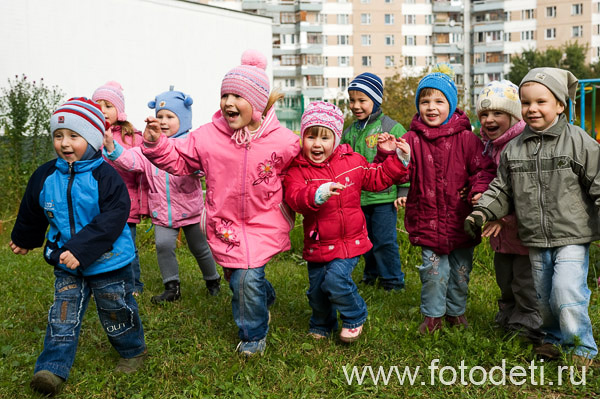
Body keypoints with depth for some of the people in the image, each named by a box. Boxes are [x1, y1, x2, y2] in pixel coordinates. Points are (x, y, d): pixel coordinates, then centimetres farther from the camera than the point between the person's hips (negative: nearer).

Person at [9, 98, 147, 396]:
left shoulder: (104, 175, -18)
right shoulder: (45, 176, -1)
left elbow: (113, 217, -25)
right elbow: (32, 214, 17)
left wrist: (81, 249, -30)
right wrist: (23, 240, 31)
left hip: (108, 262, -4)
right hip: (66, 263, 4)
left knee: (116, 312, 12)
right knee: (63, 316, 4)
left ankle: (132, 351, 35)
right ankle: (52, 369, 10)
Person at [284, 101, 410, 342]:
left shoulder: (352, 162, 0)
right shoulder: (297, 169, -8)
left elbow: (378, 178, 11)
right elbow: (294, 197, -25)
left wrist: (399, 160, 0)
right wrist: (318, 194, -43)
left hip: (350, 240, -1)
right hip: (317, 244, 1)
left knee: (336, 279, -19)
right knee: (317, 290, 11)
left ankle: (355, 317, 11)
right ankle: (321, 325, 44)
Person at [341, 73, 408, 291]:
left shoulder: (392, 128, -7)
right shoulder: (349, 132, 9)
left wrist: (403, 191, -9)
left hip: (384, 197, -5)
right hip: (358, 198, 5)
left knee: (385, 241, -2)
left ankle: (393, 280, 16)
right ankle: (372, 273, 36)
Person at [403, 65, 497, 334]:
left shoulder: (465, 138, -4)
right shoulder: (413, 139, -3)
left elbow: (483, 168, -1)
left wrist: (479, 190, -19)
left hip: (460, 219, 1)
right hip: (427, 219, -1)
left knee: (460, 270, 14)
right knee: (433, 270, -1)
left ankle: (456, 311, 36)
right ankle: (433, 315, 20)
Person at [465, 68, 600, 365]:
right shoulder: (514, 149, 4)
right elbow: (502, 190, 10)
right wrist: (480, 213, -3)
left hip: (572, 238, -4)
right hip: (536, 241, 5)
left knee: (567, 295, -12)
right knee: (544, 298, 15)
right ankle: (554, 338, 38)